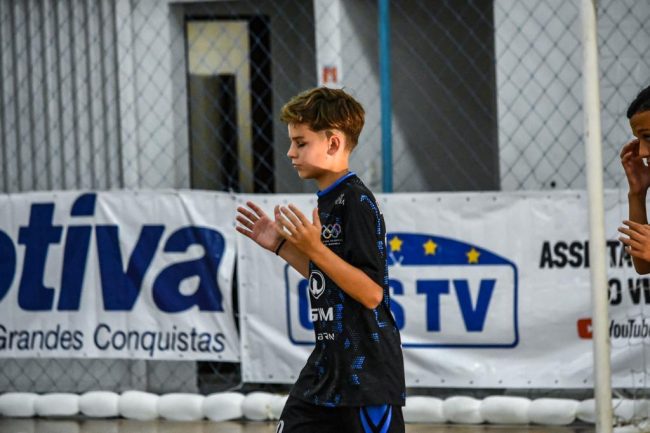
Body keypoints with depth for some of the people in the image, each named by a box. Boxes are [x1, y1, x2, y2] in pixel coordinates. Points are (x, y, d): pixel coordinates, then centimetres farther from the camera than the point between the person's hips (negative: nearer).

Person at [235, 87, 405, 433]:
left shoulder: (357, 203, -16)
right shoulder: (326, 200, 13)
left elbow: (371, 292, -21)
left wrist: (315, 249, -26)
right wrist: (281, 245, 16)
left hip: (368, 370, -10)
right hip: (328, 362, 10)